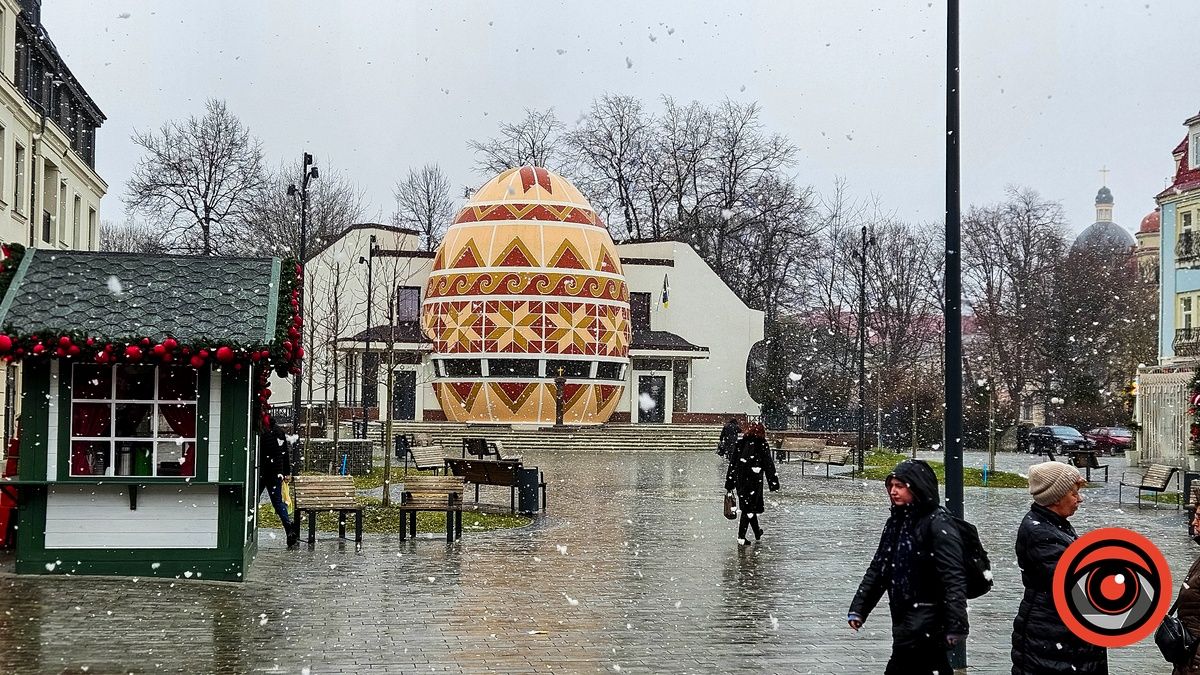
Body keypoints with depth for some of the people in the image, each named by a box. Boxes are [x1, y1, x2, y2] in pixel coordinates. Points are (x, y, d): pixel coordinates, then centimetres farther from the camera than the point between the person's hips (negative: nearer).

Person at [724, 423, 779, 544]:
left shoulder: (739, 444, 9)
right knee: (749, 507, 2)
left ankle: (757, 533, 32)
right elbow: (769, 466, -2)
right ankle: (741, 536, -4)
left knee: (748, 506, 17)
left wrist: (729, 485, 12)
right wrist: (774, 484, 3)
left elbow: (732, 464, 9)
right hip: (754, 480, -5)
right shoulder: (762, 445, -3)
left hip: (739, 480, 5)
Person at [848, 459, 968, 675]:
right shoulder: (896, 522, 12)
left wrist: (955, 626, -25)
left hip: (926, 621, -8)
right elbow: (877, 568, 17)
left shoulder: (938, 525, -13)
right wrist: (858, 608, 13)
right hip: (903, 617, 8)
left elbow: (953, 578, -19)